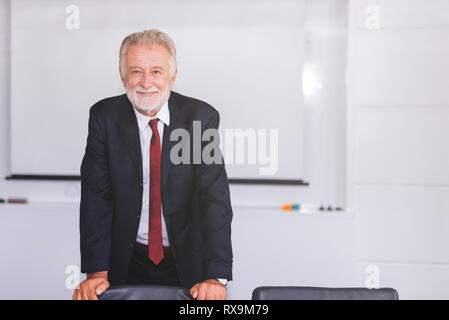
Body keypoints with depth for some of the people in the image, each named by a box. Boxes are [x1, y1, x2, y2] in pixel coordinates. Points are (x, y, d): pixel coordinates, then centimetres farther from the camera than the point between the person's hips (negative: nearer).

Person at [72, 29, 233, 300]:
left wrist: (216, 277, -27)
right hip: (127, 263, 1)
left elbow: (215, 198, -17)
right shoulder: (104, 117, -7)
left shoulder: (201, 117, -11)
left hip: (187, 263, 0)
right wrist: (96, 272, -20)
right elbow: (96, 196, -10)